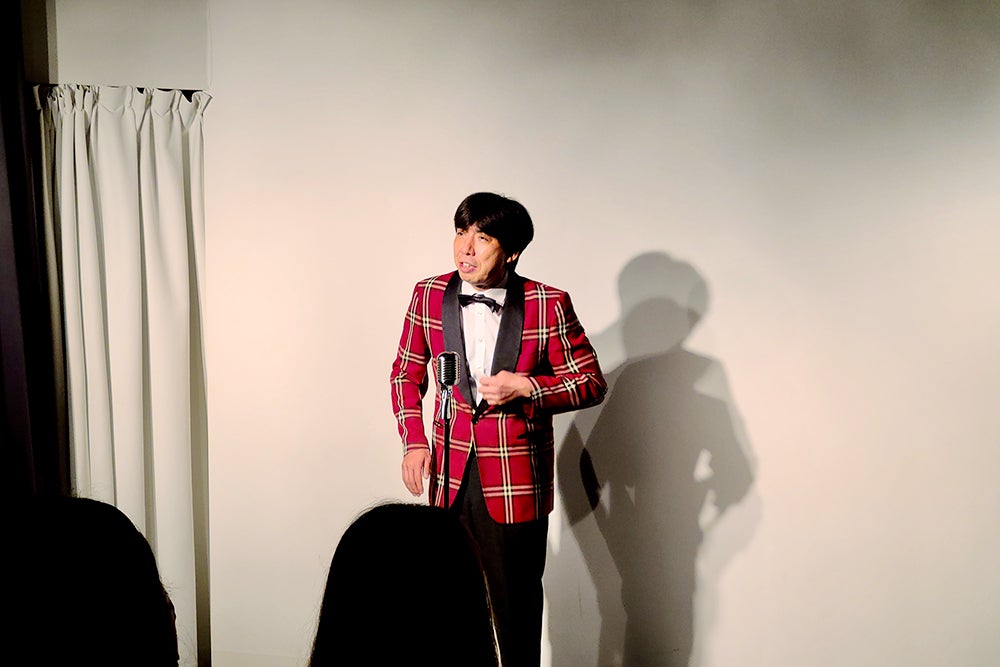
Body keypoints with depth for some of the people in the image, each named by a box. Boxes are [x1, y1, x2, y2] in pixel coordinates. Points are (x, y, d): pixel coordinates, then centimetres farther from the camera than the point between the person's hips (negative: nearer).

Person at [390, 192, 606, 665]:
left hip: (516, 484, -2)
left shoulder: (549, 305, -8)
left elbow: (591, 383, -2)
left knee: (516, 604, 7)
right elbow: (407, 374, 13)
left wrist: (525, 388, -16)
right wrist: (414, 440, 0)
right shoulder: (429, 296, 1)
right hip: (450, 475, 3)